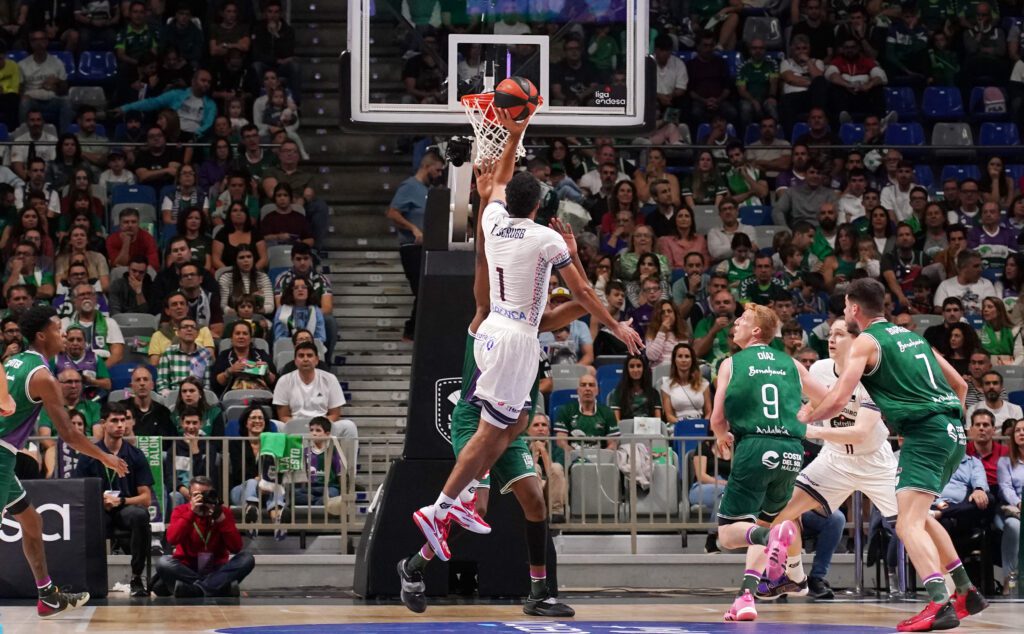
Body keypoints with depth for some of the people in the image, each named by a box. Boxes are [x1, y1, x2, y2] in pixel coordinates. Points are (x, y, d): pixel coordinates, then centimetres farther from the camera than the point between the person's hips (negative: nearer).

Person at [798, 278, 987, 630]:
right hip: (953, 432, 8)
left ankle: (940, 606, -33)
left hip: (925, 434, -8)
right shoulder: (912, 336, 22)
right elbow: (960, 385, 25)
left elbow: (837, 400, -7)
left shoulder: (866, 342, -1)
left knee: (909, 525, -15)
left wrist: (808, 416, 12)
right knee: (919, 515, 26)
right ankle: (967, 593, 26)